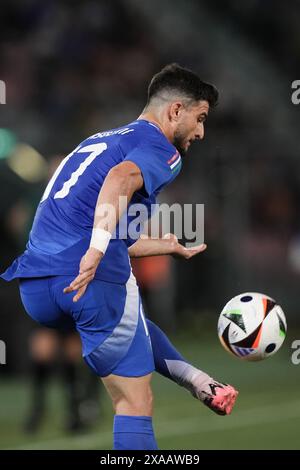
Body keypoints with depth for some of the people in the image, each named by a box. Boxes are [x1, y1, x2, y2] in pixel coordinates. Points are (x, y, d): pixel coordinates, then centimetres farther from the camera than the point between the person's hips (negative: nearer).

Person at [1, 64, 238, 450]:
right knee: (135, 405, 1)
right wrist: (97, 249, -32)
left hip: (34, 288, 8)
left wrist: (173, 248, 47)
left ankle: (198, 381, 27)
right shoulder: (160, 148, 2)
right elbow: (121, 178, -23)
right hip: (94, 282, -8)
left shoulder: (100, 141, 28)